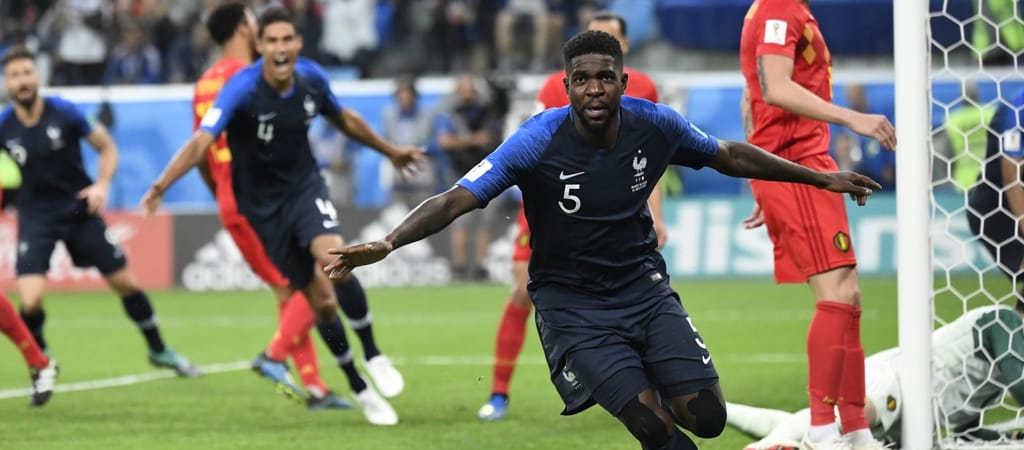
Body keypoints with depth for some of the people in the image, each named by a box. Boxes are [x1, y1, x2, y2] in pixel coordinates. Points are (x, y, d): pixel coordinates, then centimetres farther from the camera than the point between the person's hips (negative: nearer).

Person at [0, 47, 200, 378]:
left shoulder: (64, 112, -12)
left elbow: (107, 148, 0)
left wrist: (102, 185, -15)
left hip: (80, 210, 1)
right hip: (36, 217, -1)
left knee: (125, 283, 6)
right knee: (30, 301, -18)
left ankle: (159, 350, 28)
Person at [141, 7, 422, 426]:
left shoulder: (311, 78, -9)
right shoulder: (242, 89, -23)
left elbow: (345, 120, 12)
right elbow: (202, 140, -35)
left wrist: (391, 151, 24)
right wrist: (161, 185, -48)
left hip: (304, 187, 2)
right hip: (262, 205, -2)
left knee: (334, 258, -28)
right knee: (321, 298, -1)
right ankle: (360, 389, 17)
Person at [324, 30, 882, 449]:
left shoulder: (654, 125, -8)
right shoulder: (538, 142, -20)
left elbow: (729, 156, 10)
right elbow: (456, 199, -24)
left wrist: (821, 178, 15)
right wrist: (385, 245, -39)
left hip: (643, 284, 4)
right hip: (570, 301, -4)